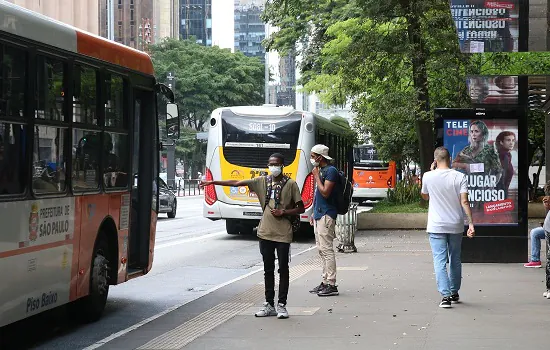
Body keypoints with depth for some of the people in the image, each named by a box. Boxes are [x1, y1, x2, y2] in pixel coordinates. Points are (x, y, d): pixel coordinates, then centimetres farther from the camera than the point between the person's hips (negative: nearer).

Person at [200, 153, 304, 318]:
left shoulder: (290, 184, -1)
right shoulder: (262, 181, 7)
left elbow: (301, 208, 2)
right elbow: (237, 183, 4)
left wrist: (283, 212, -13)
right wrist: (213, 182, 0)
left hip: (283, 234, -3)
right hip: (265, 232, 4)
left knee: (283, 269, 0)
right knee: (268, 269, 9)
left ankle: (281, 305, 6)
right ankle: (269, 305, 15)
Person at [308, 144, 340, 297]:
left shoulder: (331, 171, -13)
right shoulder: (321, 170, 17)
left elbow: (325, 192, -20)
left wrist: (316, 176, -13)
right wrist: (314, 212, 21)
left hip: (326, 215, -10)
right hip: (319, 215, 10)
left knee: (326, 249, -10)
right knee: (321, 250, 12)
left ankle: (331, 285, -9)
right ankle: (325, 282, 17)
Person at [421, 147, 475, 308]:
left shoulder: (428, 176, -5)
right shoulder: (460, 177, -6)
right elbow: (464, 202, -12)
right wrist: (471, 223, -11)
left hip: (436, 227, -2)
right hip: (456, 226, 2)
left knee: (440, 261, -3)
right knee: (455, 260, 17)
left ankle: (446, 295, -16)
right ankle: (454, 293, 28)